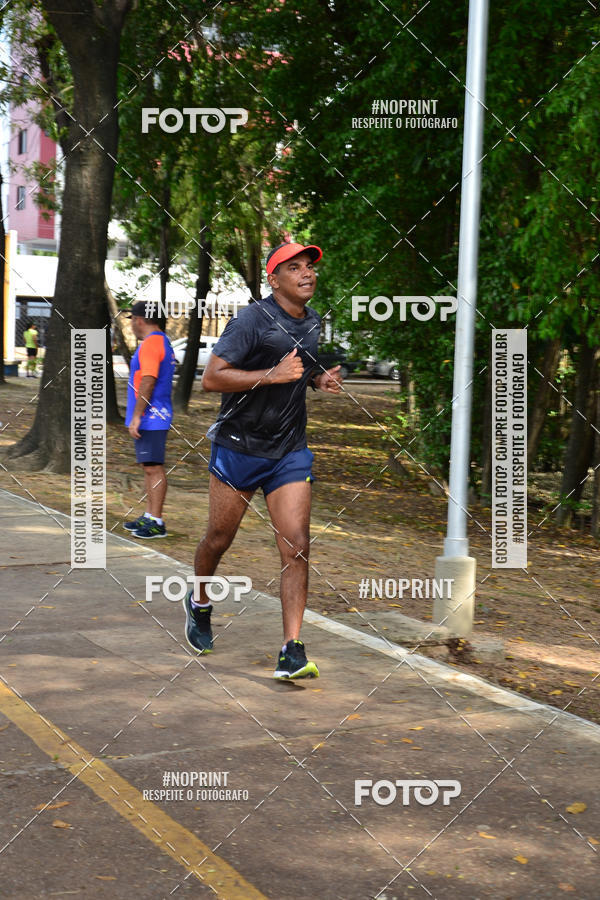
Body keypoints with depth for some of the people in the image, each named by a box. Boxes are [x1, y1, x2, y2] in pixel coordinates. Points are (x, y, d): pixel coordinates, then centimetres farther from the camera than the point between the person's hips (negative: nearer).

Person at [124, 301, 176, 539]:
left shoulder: (151, 344, -14)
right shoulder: (162, 342, 18)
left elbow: (148, 382, -22)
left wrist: (136, 416, -21)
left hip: (150, 418, -11)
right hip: (152, 419, 11)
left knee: (153, 468, -8)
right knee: (149, 467, 15)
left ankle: (156, 522, -6)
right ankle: (149, 516, 22)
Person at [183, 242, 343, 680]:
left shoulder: (313, 322, 9)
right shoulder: (252, 319, -13)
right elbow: (212, 377, -18)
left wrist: (320, 379, 7)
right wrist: (271, 375, -26)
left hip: (290, 451, 5)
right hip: (239, 445, -4)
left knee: (297, 547, -7)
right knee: (219, 538, 10)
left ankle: (292, 652, -7)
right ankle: (200, 602, 41)